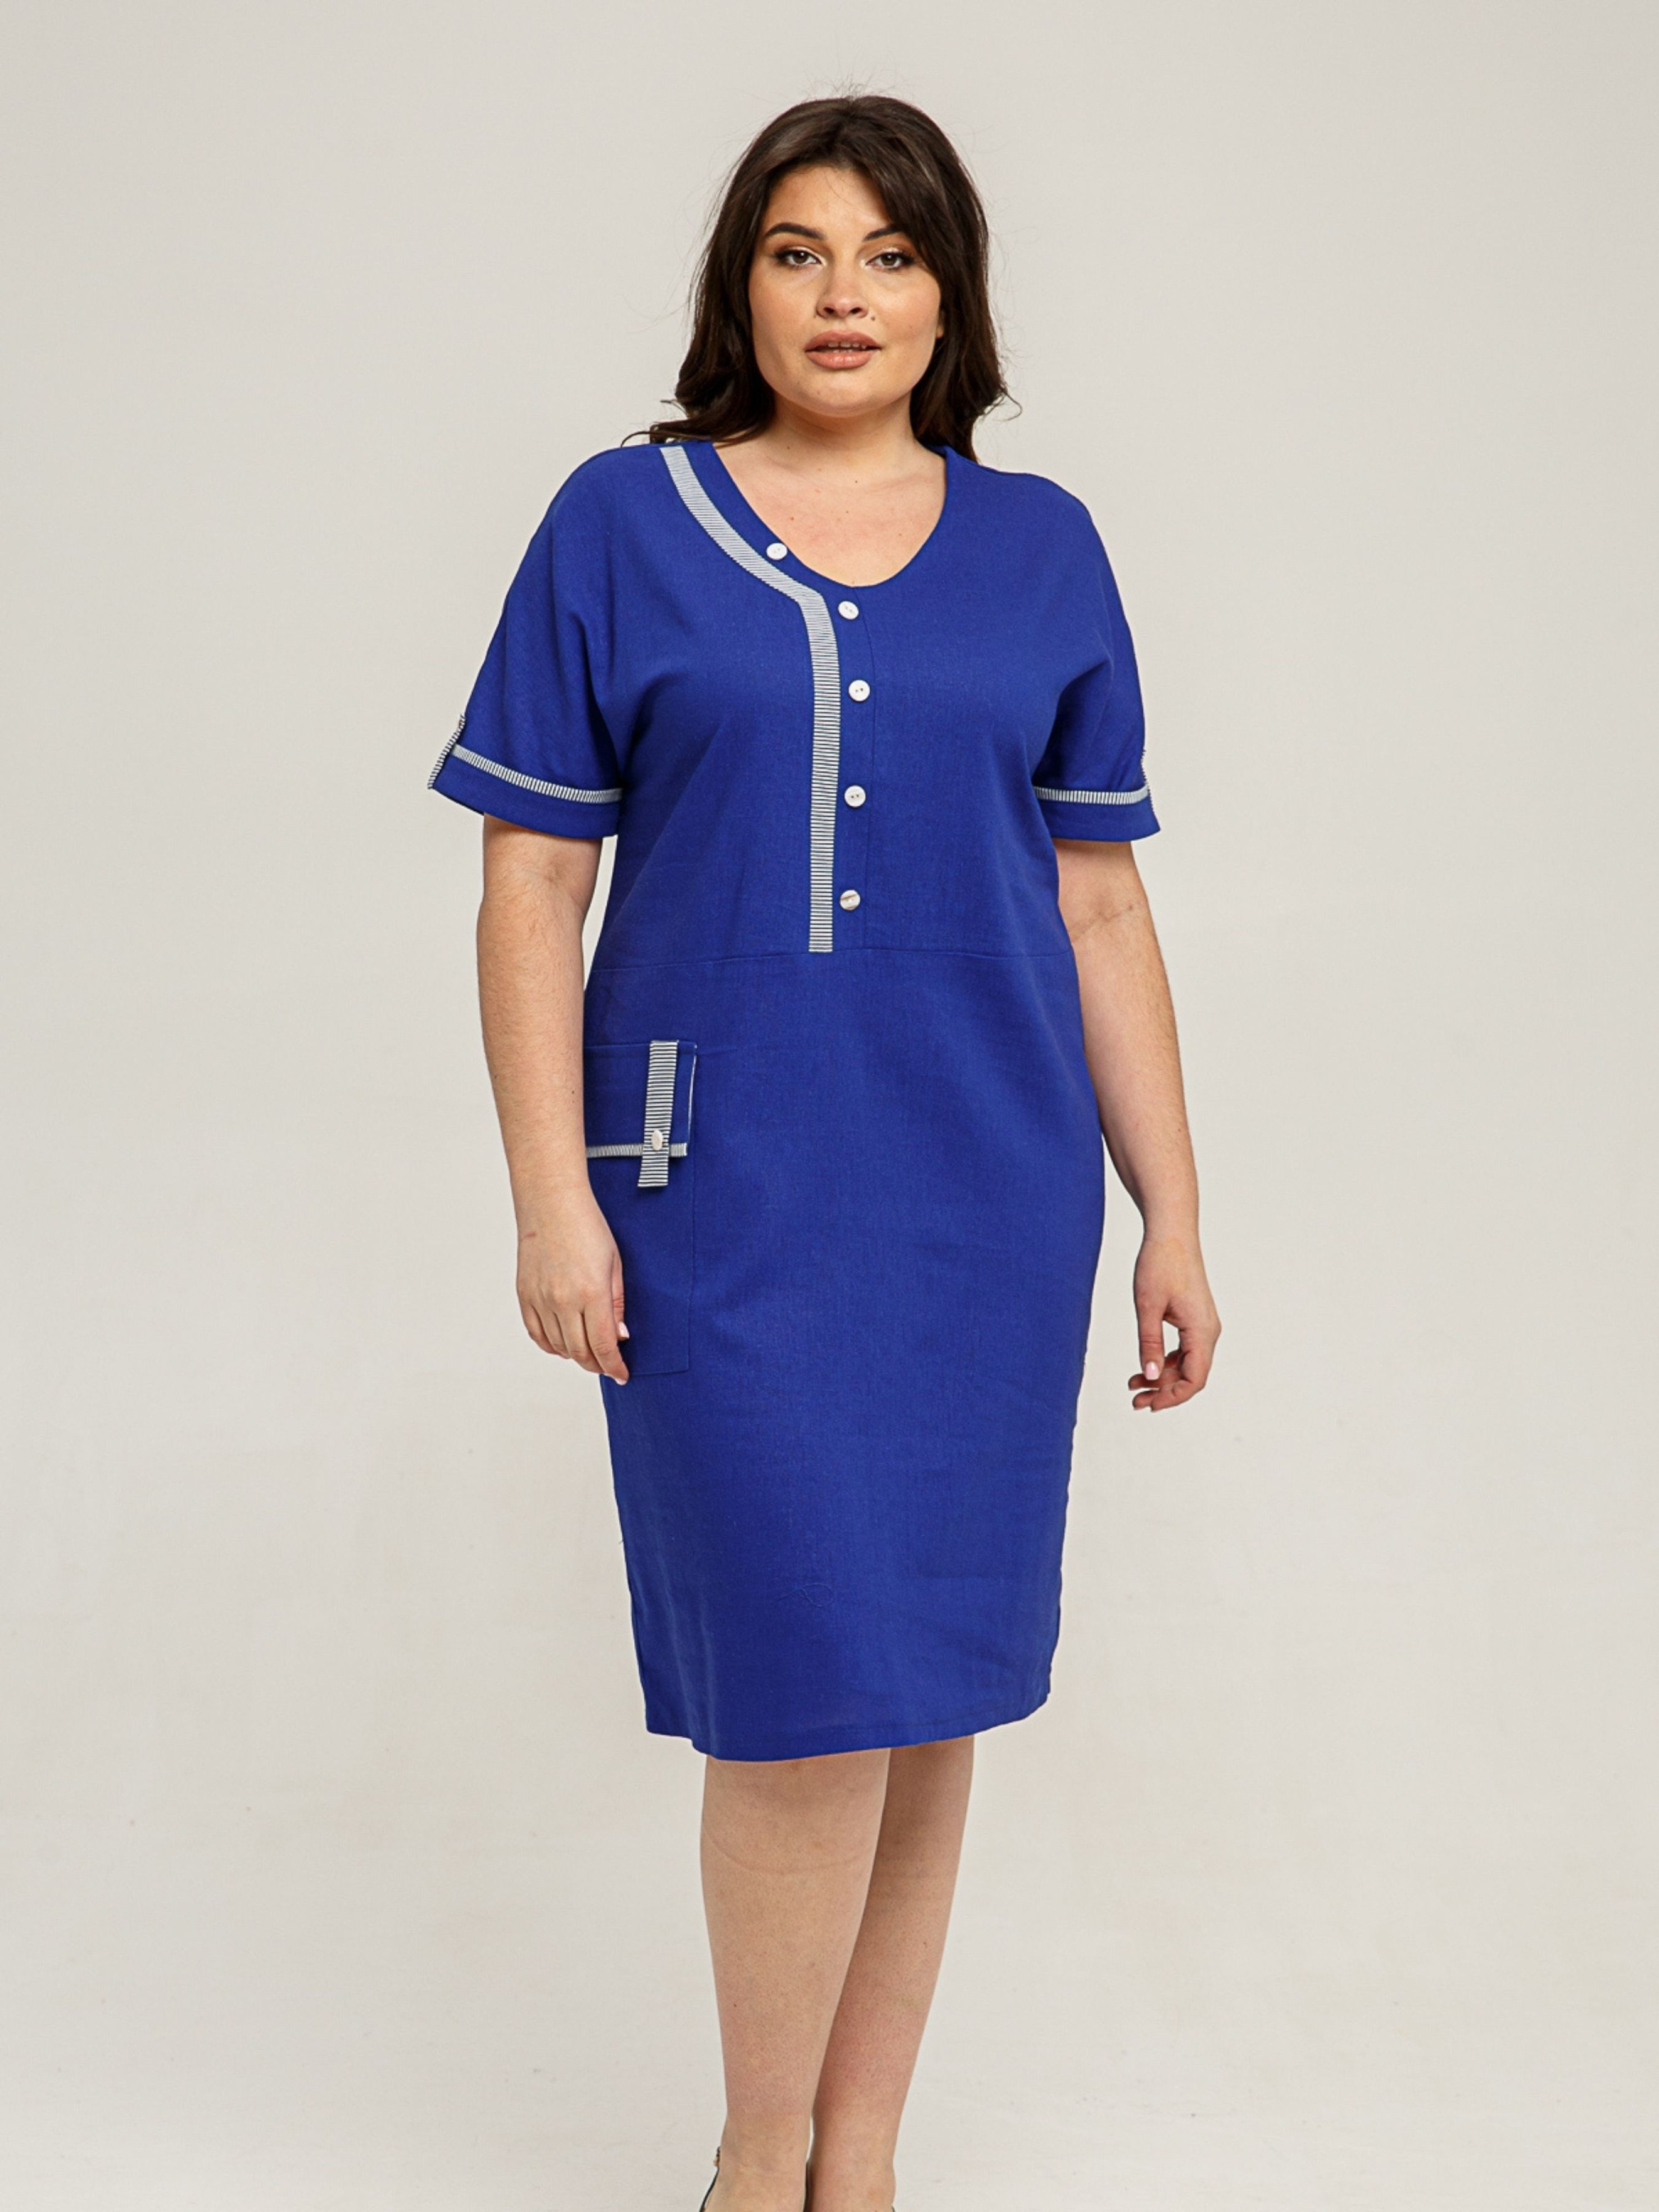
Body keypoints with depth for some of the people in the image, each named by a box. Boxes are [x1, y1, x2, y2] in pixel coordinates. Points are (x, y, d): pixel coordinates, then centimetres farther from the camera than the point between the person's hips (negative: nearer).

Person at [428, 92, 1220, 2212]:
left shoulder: (1040, 550, 9)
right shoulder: (623, 524, 3)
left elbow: (1098, 907, 10)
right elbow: (533, 880, 1)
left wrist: (1172, 1217, 6)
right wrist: (551, 1199, -7)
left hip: (989, 1198, 3)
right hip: (724, 1190, -2)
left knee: (925, 1702, 8)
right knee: (805, 1687, -6)